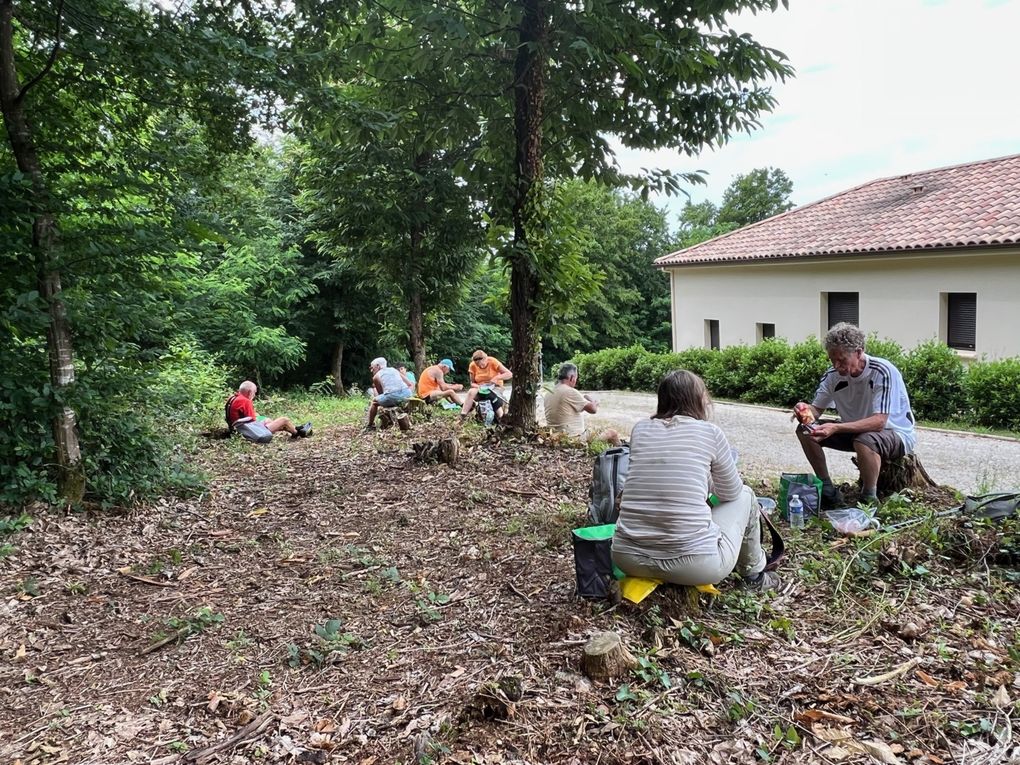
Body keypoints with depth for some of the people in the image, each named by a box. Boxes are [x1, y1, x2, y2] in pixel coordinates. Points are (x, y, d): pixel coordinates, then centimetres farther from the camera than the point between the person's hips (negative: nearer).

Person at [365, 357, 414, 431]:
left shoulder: (376, 376, 16)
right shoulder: (394, 370, 27)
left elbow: (380, 393, 21)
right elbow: (409, 384, 20)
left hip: (392, 396, -5)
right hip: (407, 394, 5)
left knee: (374, 401, 26)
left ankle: (370, 426, 29)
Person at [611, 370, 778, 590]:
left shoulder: (640, 429, 7)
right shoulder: (710, 432, -1)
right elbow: (730, 492, 13)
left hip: (627, 559, 4)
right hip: (696, 566, -3)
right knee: (745, 495, 24)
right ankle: (753, 574, 41)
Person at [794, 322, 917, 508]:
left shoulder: (883, 372, -27)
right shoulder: (834, 374, -9)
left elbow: (878, 422, -34)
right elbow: (816, 408, -1)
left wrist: (836, 428, -45)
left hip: (895, 433, -6)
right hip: (856, 431, 6)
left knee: (864, 440, -40)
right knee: (805, 430, -9)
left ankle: (870, 499, -16)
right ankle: (827, 490, 4)